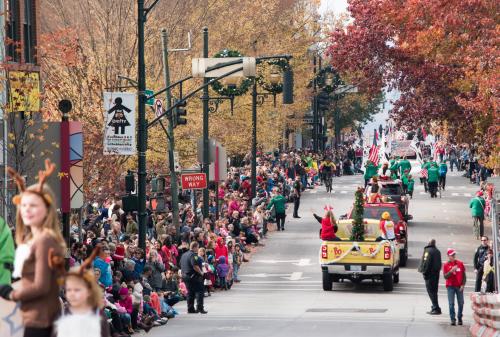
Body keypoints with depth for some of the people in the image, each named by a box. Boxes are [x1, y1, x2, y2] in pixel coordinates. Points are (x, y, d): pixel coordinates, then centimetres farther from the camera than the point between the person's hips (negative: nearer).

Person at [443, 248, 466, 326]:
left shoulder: (460, 263, 5)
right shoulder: (446, 265, 2)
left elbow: (464, 275, 6)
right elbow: (445, 276, -5)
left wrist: (463, 285, -3)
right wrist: (451, 271, -20)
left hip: (459, 287, 2)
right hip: (450, 286, -1)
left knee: (461, 303, 3)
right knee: (451, 303, -6)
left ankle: (460, 318, 15)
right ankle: (453, 319, -4)